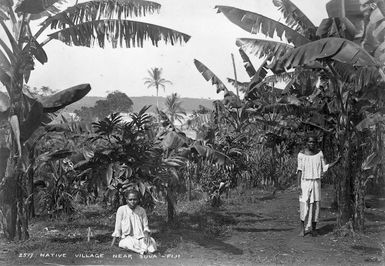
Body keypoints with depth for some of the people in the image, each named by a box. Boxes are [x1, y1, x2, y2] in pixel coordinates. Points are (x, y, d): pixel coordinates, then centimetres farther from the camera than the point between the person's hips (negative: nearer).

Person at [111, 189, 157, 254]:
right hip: (127, 238, -1)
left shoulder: (141, 210, 3)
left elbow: (145, 226, 8)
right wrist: (112, 245, -4)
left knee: (152, 242, -29)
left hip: (140, 237, 1)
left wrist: (146, 234, -16)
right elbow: (117, 228, 0)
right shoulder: (121, 210, -4)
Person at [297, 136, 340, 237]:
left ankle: (314, 229, 16)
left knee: (315, 205, 4)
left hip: (316, 183, 2)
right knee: (304, 206, -5)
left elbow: (324, 168, 5)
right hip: (305, 183, -2)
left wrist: (336, 161, -3)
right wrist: (298, 185, -12)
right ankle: (302, 228, 10)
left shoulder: (319, 153, 1)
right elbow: (299, 170, -5)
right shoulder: (301, 154, -6)